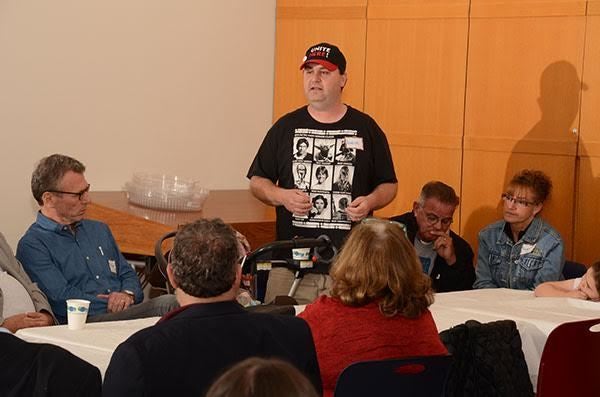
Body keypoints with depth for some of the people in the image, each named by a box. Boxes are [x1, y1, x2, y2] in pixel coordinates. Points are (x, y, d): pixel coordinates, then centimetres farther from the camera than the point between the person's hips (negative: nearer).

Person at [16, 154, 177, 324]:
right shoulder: (32, 245, 1)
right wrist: (113, 303, -7)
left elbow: (128, 274, 26)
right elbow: (62, 299, -10)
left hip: (129, 313, 8)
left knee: (169, 302, -29)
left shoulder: (99, 230, 26)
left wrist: (127, 295, 1)